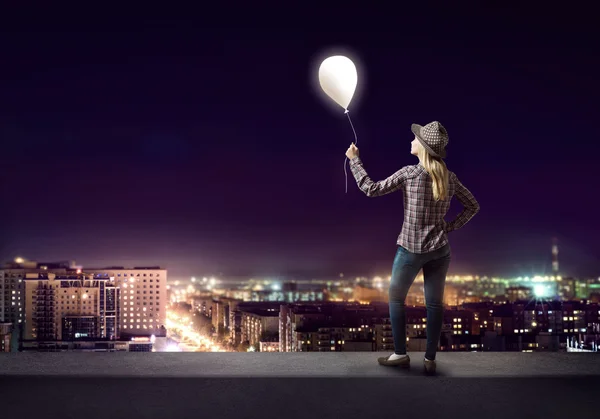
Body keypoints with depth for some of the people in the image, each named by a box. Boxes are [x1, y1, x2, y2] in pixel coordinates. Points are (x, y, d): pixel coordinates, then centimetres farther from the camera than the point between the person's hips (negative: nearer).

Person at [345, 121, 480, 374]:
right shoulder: (450, 177, 2)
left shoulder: (409, 174, -13)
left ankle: (400, 354, 16)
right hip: (439, 249, 4)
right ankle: (430, 359, 13)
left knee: (395, 298, 13)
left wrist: (354, 160, 0)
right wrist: (449, 227, 7)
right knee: (434, 303, 9)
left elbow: (371, 189, -8)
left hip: (410, 249, -4)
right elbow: (473, 206, 10)